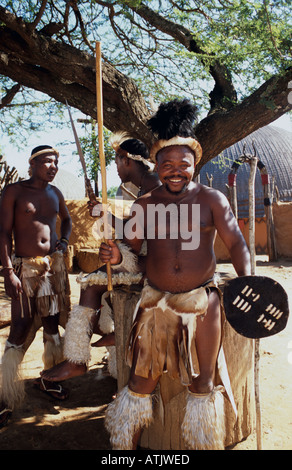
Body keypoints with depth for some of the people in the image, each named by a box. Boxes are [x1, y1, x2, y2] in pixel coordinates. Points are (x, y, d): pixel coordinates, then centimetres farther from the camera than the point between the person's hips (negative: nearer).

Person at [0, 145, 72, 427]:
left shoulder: (55, 193, 10)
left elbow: (66, 219, 28)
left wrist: (64, 240, 8)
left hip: (54, 265, 5)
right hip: (25, 267, -5)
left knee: (52, 322, 11)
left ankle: (48, 379, 29)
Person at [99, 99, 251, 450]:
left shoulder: (211, 199, -1)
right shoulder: (144, 205, 3)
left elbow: (236, 243, -6)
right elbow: (131, 248, 3)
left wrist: (247, 281, -22)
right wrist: (116, 256, -20)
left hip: (201, 302, 0)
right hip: (156, 302, 1)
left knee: (203, 384, 13)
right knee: (141, 381, 7)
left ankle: (202, 443, 36)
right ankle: (125, 444, 30)